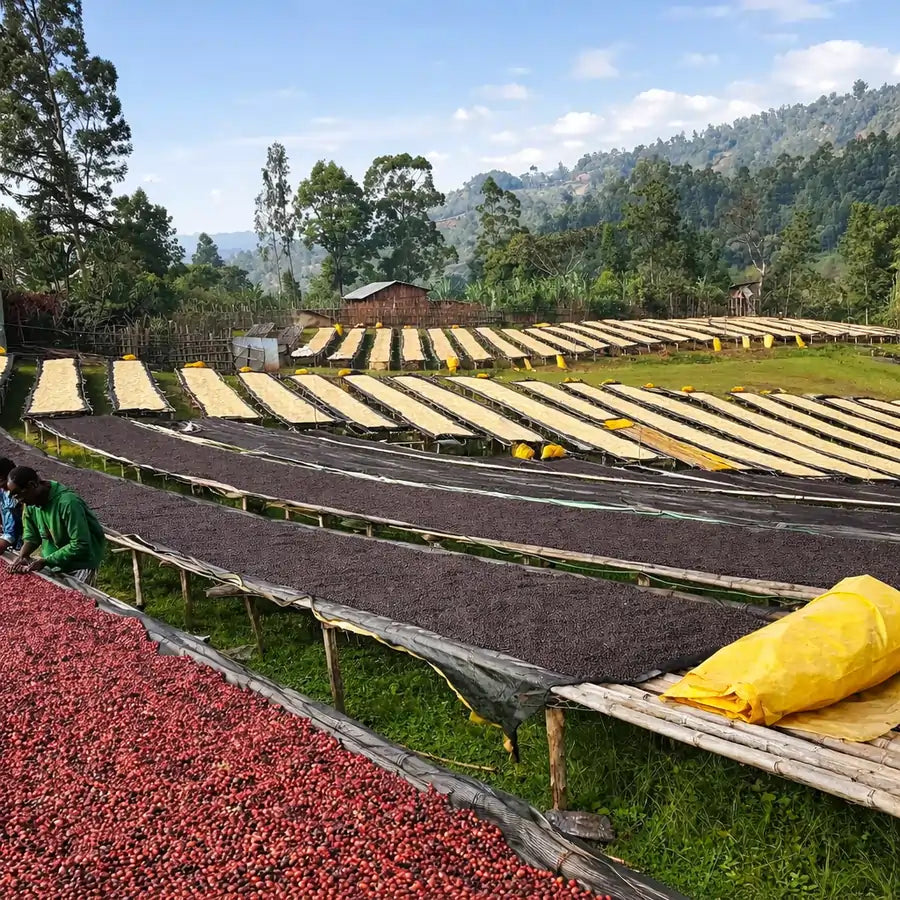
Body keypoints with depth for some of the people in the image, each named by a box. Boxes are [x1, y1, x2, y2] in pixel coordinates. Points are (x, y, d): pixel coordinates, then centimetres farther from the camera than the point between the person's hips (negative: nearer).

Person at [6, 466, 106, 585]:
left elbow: (80, 546, -29)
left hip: (81, 562, -7)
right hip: (53, 561, 7)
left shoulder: (67, 503, -29)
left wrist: (46, 561, -27)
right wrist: (22, 555, -13)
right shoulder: (31, 503, -4)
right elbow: (31, 535, 7)